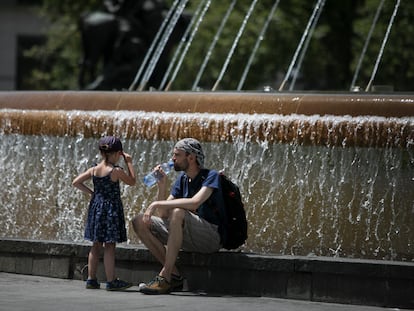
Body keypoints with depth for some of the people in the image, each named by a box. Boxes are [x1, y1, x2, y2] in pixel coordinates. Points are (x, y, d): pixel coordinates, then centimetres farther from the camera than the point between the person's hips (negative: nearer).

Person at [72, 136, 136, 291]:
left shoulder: (94, 170, 2)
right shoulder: (116, 171, -14)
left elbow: (76, 182, 4)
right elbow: (132, 181, 1)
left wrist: (91, 192, 8)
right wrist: (129, 163, 6)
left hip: (96, 207, 6)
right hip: (111, 209, -6)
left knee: (96, 245, 12)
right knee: (110, 246, -3)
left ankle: (91, 279, 14)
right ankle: (111, 281, -1)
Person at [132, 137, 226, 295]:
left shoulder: (211, 176, -9)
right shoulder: (182, 179, 12)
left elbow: (194, 203, -29)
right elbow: (163, 215, 7)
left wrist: (156, 204, -25)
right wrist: (162, 185, -6)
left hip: (211, 238, -8)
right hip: (188, 239, 8)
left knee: (178, 213, -35)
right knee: (139, 222, -3)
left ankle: (165, 277, -33)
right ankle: (174, 275, -11)